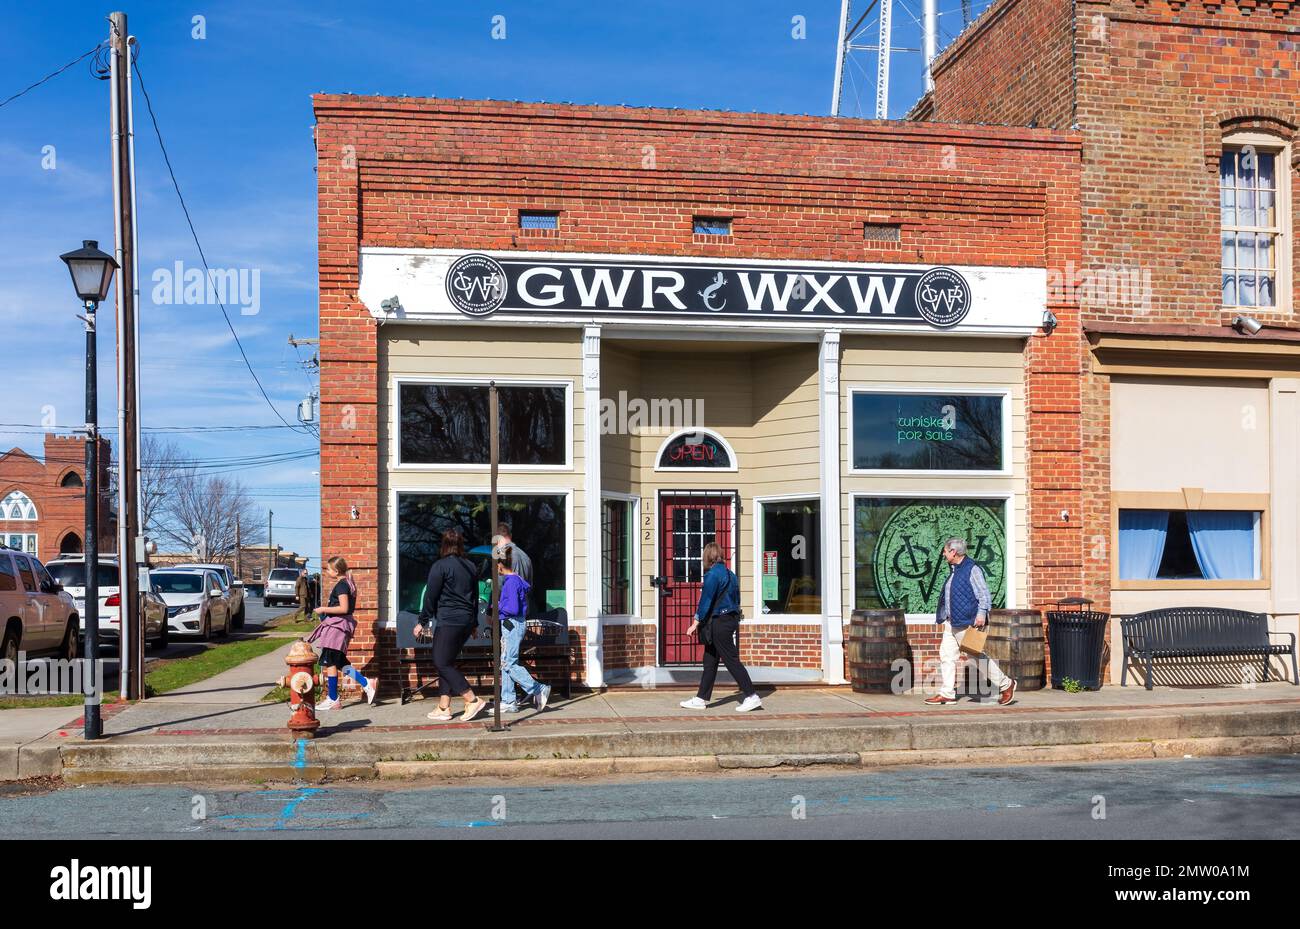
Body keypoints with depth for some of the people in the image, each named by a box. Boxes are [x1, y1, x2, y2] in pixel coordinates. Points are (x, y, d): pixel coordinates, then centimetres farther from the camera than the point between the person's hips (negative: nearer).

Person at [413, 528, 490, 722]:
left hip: (448, 622, -8)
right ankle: (443, 707, 11)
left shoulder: (440, 566, -8)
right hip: (467, 621, 8)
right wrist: (474, 623, 26)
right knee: (446, 662, 14)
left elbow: (430, 596, -9)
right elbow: (475, 596, 18)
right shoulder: (470, 566, 12)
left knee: (442, 663, -3)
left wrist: (421, 622, -1)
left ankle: (473, 701, -10)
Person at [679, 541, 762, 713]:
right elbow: (736, 600, 17)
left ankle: (752, 696, -5)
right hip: (731, 620, 9)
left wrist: (696, 623, -10)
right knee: (710, 661, 13)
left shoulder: (713, 574, -13)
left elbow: (706, 601, -15)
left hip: (719, 623, -9)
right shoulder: (730, 574, 13)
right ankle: (701, 698, 17)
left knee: (731, 660, -6)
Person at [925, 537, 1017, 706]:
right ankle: (947, 694, 7)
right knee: (947, 655, 4)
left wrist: (981, 613, -26)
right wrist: (945, 617, 24)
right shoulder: (954, 570, 17)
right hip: (952, 623, 9)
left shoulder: (972, 570, -12)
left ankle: (1006, 685, 11)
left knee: (978, 656, -3)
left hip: (967, 623, -9)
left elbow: (984, 594, -16)